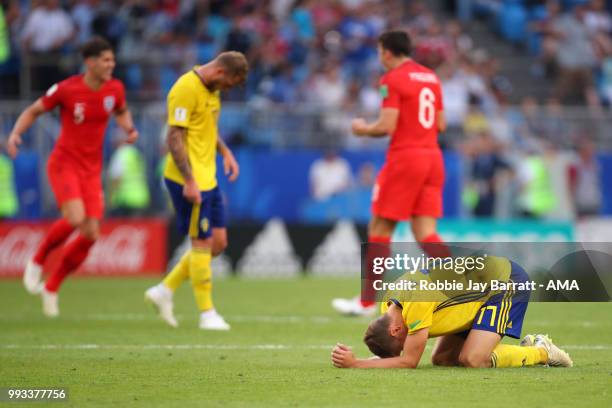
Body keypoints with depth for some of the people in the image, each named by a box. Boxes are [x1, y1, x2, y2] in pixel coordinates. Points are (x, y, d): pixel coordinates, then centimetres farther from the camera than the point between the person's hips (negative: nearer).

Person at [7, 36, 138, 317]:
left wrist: (129, 128, 0)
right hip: (64, 164, -5)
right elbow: (33, 111, 0)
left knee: (90, 235, -4)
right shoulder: (66, 89, -12)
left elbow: (122, 111, 22)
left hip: (92, 170, 5)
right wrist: (15, 133, -16)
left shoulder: (115, 89, 0)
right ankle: (37, 261, 1)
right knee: (75, 219, -27)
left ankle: (51, 288, 15)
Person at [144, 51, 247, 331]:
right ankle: (207, 314, 7)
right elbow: (175, 138, -20)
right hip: (189, 181, -10)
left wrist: (225, 152, 12)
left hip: (207, 179, 10)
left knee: (218, 243, 10)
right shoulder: (185, 90, -17)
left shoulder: (210, 90, 12)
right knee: (203, 244, -3)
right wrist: (189, 182, -23)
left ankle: (164, 291, 18)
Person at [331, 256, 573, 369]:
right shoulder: (389, 306, -6)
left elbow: (409, 361, -28)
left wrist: (355, 365, -30)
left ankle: (542, 352, -2)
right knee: (441, 359, 3)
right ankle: (527, 348, 12)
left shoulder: (416, 305, -33)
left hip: (507, 281, -9)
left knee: (472, 359, -23)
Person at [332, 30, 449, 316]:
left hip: (404, 156, -7)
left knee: (379, 229, 3)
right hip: (432, 156, 7)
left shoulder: (392, 80, -9)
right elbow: (440, 124, 17)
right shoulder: (431, 77, 14)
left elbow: (386, 126, -15)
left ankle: (367, 301, 9)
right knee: (425, 232, 3)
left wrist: (363, 129, 3)